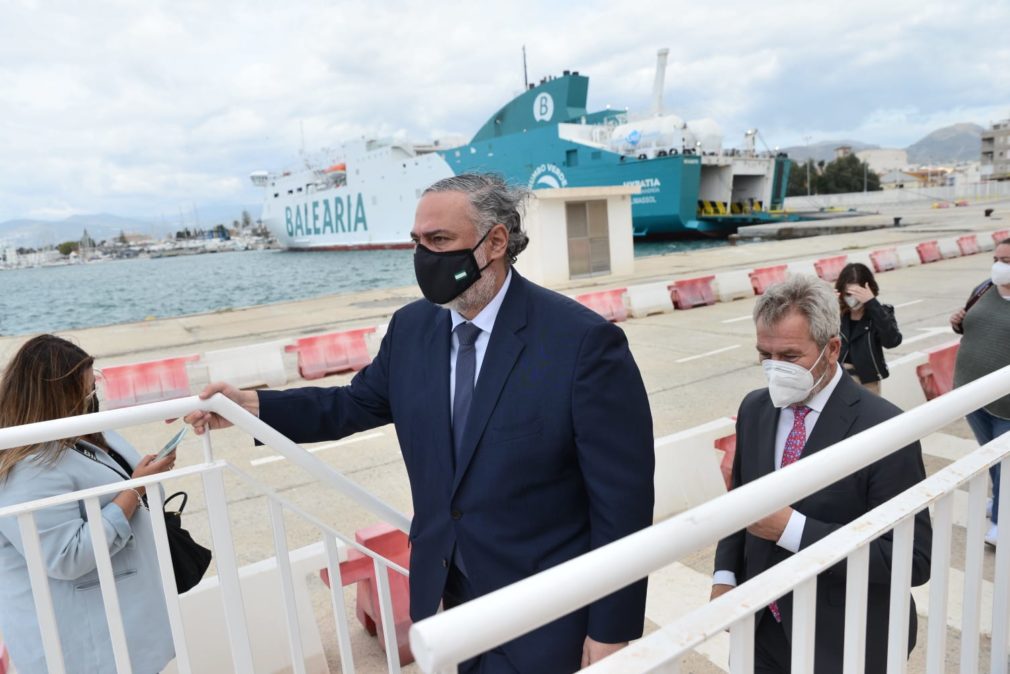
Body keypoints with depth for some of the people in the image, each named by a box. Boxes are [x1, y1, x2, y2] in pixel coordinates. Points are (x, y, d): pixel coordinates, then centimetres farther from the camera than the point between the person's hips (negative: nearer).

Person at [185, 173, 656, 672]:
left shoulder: (583, 341, -22)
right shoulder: (412, 326, -3)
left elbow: (623, 499, -18)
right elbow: (359, 402, 12)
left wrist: (611, 632, -13)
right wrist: (255, 406, 1)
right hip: (454, 589, 5)